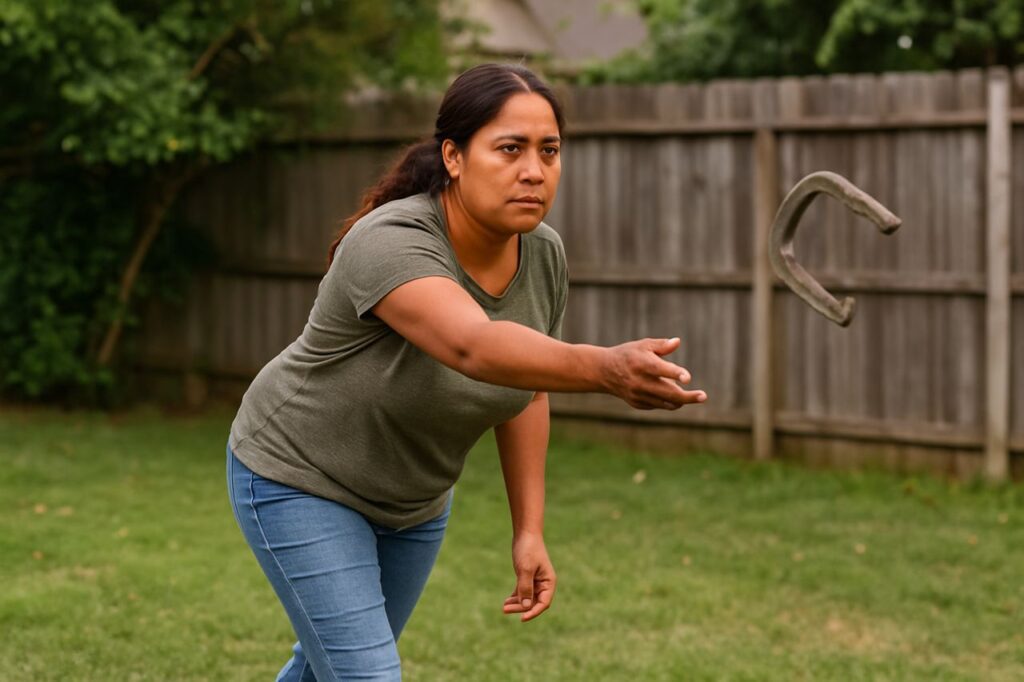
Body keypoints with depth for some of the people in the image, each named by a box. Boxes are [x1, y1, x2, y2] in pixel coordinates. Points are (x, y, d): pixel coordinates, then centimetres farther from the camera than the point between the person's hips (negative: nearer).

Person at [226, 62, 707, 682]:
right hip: (300, 480, -7)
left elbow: (525, 390, 2)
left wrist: (530, 529, -2)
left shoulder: (544, 257, -12)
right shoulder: (390, 245, -34)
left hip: (414, 495, 7)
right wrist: (604, 369, -67)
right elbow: (475, 347, -52)